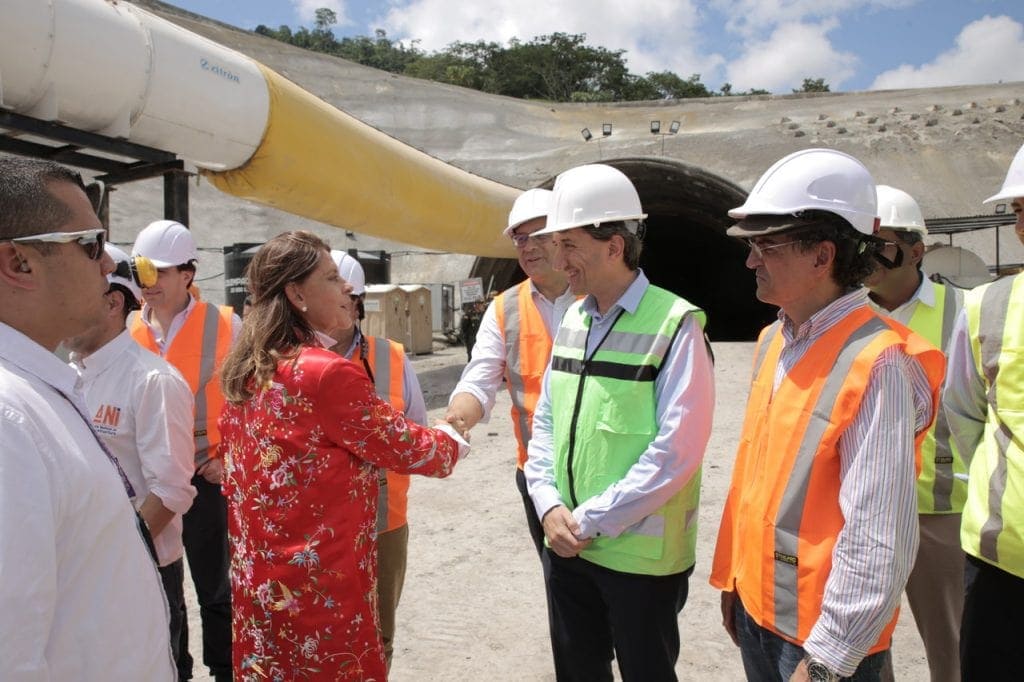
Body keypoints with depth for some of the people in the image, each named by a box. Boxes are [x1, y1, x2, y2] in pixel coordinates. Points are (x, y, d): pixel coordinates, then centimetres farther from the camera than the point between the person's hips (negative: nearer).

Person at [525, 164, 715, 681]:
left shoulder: (675, 325, -15)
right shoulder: (572, 320, 6)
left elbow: (676, 452, -19)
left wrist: (589, 520, -15)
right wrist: (550, 506, -4)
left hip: (641, 556, -6)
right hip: (566, 546, 6)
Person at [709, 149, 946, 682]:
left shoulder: (875, 364, -22)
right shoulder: (772, 342, 3)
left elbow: (880, 541, -22)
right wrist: (731, 576, 13)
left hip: (822, 637, -7)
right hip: (755, 608, 7)